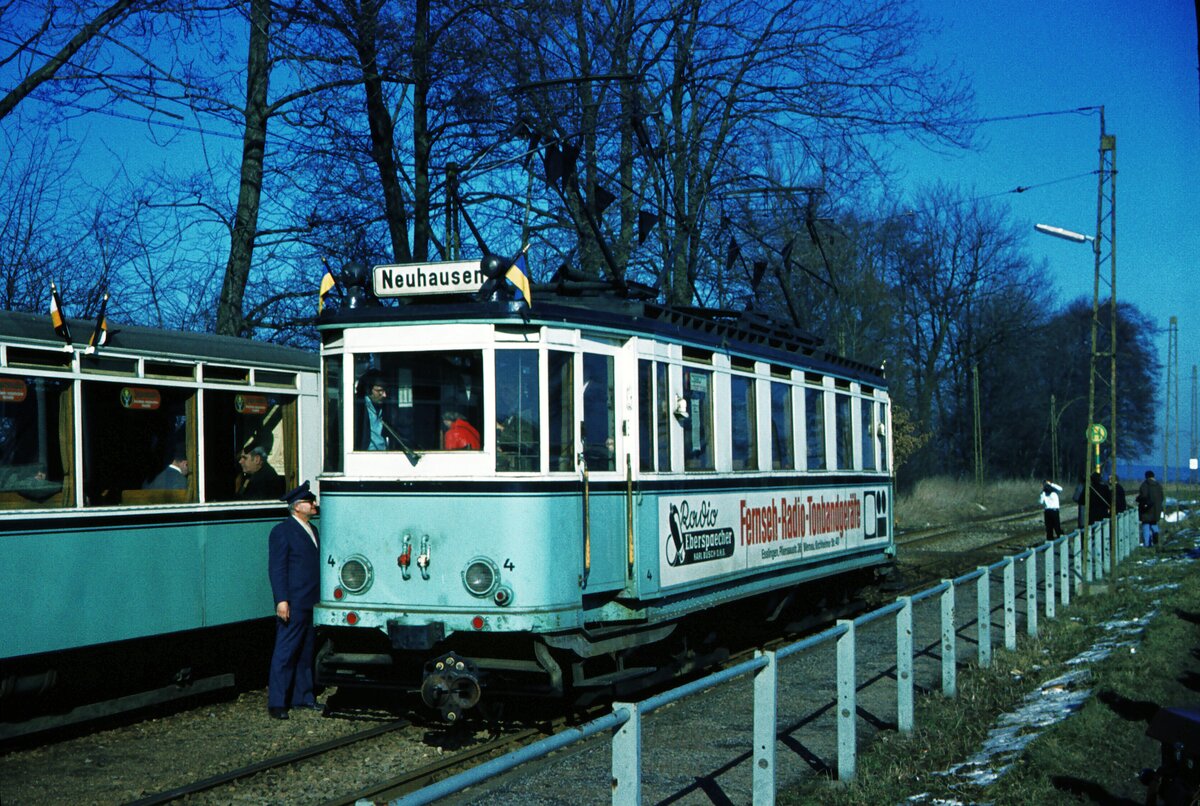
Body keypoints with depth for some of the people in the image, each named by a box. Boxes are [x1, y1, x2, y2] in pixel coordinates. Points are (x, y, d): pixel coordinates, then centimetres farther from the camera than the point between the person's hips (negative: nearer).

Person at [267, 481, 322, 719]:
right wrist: (282, 600, -19)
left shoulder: (312, 530, 17)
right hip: (293, 605, -8)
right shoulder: (282, 531, -8)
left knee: (306, 653, 13)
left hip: (312, 604, 8)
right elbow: (276, 568, -12)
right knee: (285, 653, -5)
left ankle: (302, 696, 21)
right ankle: (276, 703, -1)